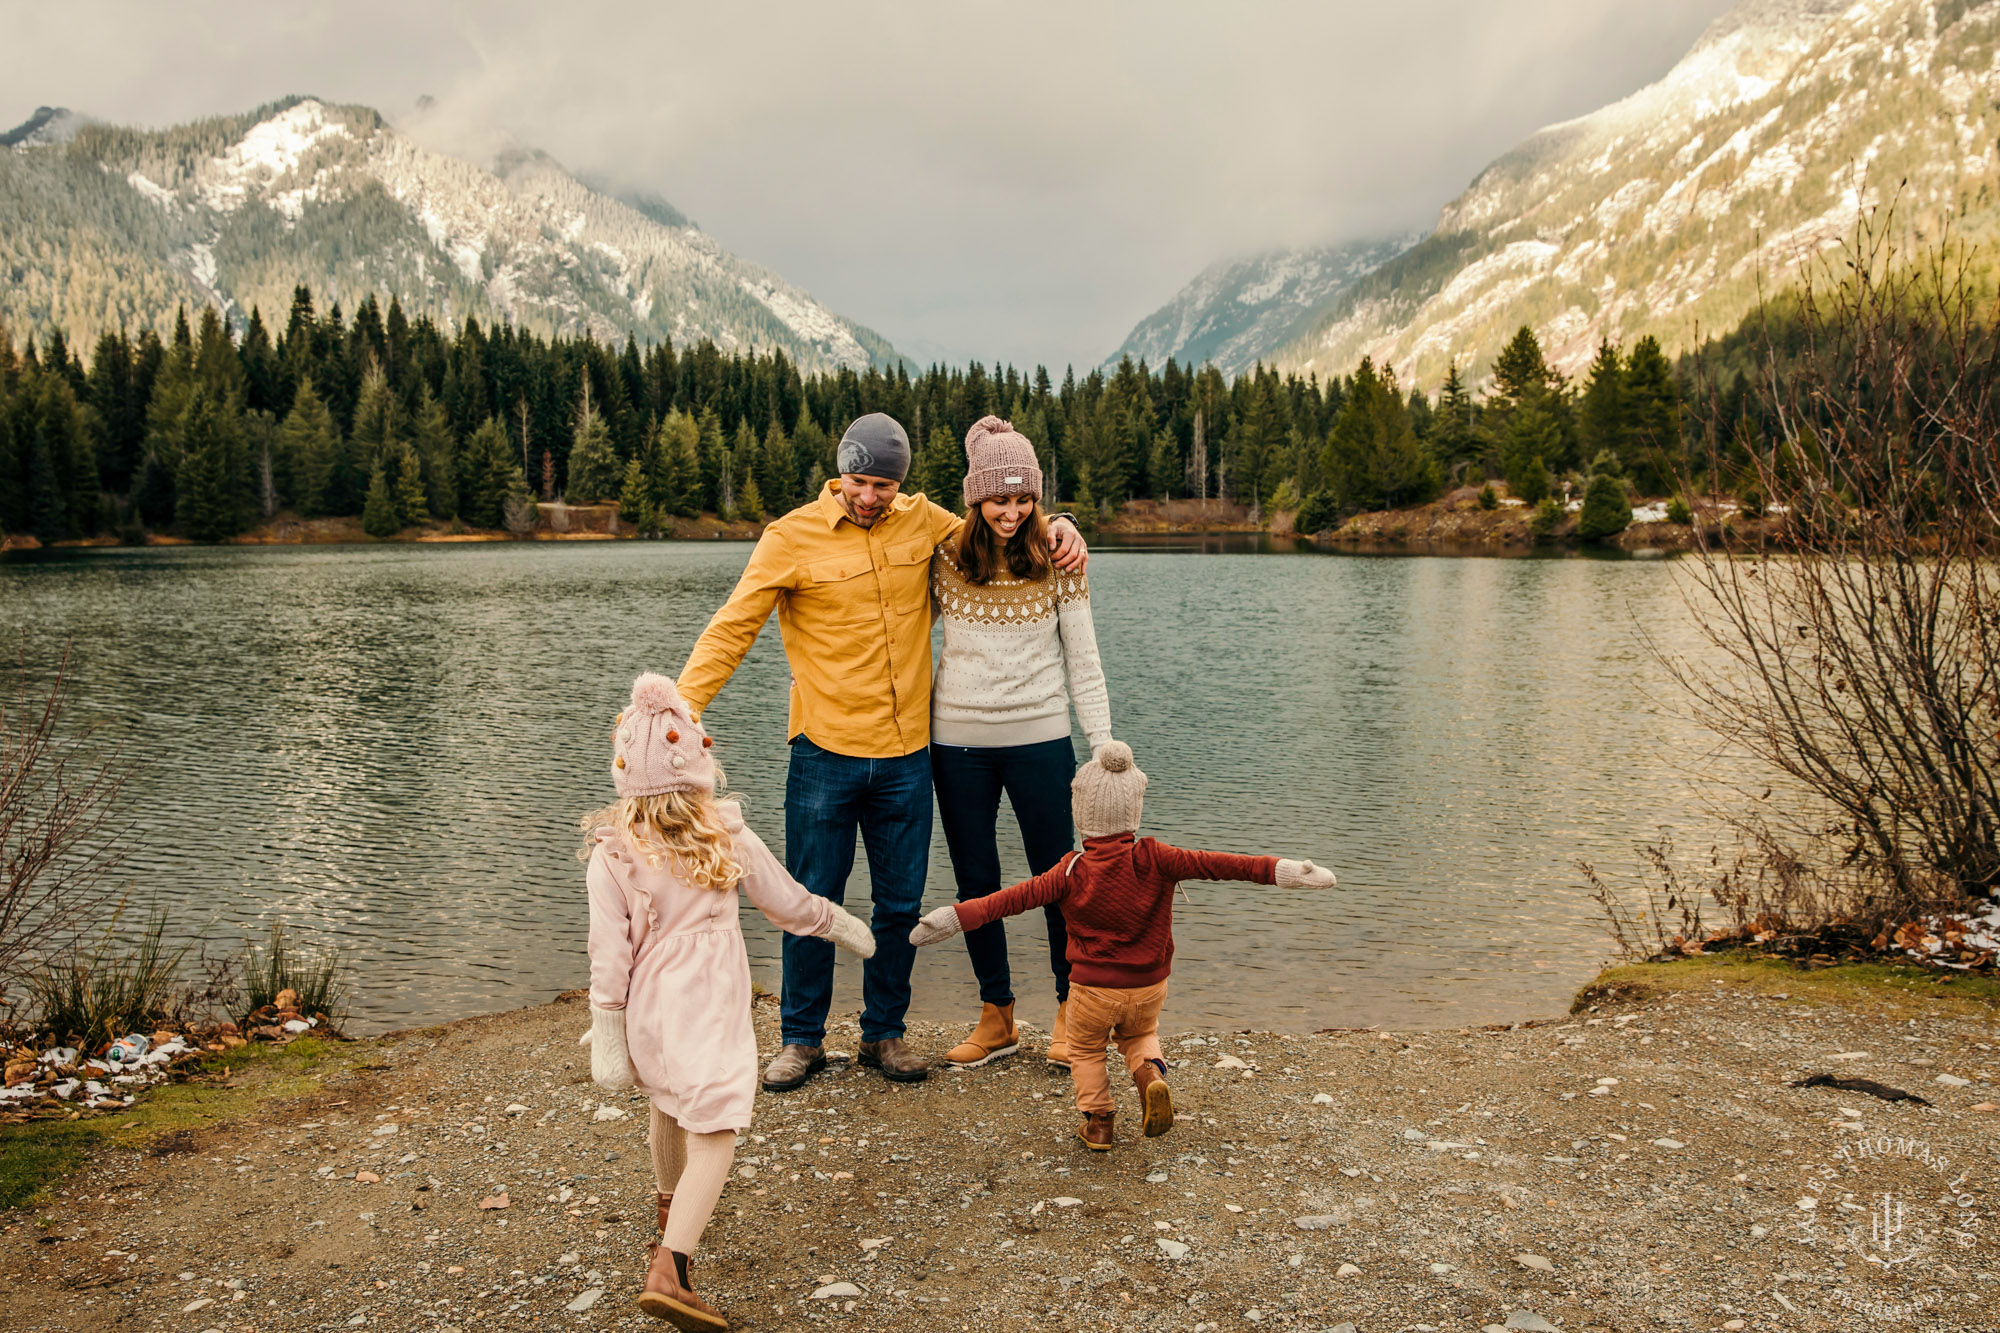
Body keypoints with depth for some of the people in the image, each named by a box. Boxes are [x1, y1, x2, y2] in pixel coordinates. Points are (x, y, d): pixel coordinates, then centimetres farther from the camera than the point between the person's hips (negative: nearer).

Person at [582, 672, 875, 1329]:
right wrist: (841, 924, 20)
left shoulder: (611, 855, -9)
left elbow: (609, 955, -9)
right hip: (709, 1010, -4)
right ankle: (668, 1269, -19)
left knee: (669, 1109, 27)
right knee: (713, 1135, -5)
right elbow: (789, 903, 3)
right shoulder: (730, 838, -8)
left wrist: (608, 1040, -3)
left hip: (649, 1009, 4)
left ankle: (671, 1206, 53)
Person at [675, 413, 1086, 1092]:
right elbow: (731, 629, -6)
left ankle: (884, 1033, 27)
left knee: (901, 904, 10)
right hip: (825, 754, -3)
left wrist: (1057, 527, 5)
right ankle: (801, 1038, 23)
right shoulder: (792, 537, -5)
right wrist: (684, 704, -17)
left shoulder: (922, 521, 5)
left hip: (907, 755, 3)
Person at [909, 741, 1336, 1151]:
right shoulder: (1154, 858, -13)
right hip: (1149, 985, 2)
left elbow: (1020, 896, -20)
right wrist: (1281, 871, -19)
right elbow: (1212, 864, -18)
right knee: (1139, 1036, 29)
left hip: (1093, 988, -1)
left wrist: (959, 917, -20)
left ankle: (1098, 1121, 20)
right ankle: (1151, 1072, 1)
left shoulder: (1072, 871, -14)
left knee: (1085, 1048, 25)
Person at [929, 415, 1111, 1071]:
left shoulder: (1057, 555, -3)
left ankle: (1070, 1014, 24)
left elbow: (1082, 657, 1)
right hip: (957, 739, 2)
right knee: (975, 882, 9)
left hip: (1039, 736, -1)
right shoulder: (944, 556, -1)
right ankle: (996, 1018, 25)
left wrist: (1103, 743, -2)